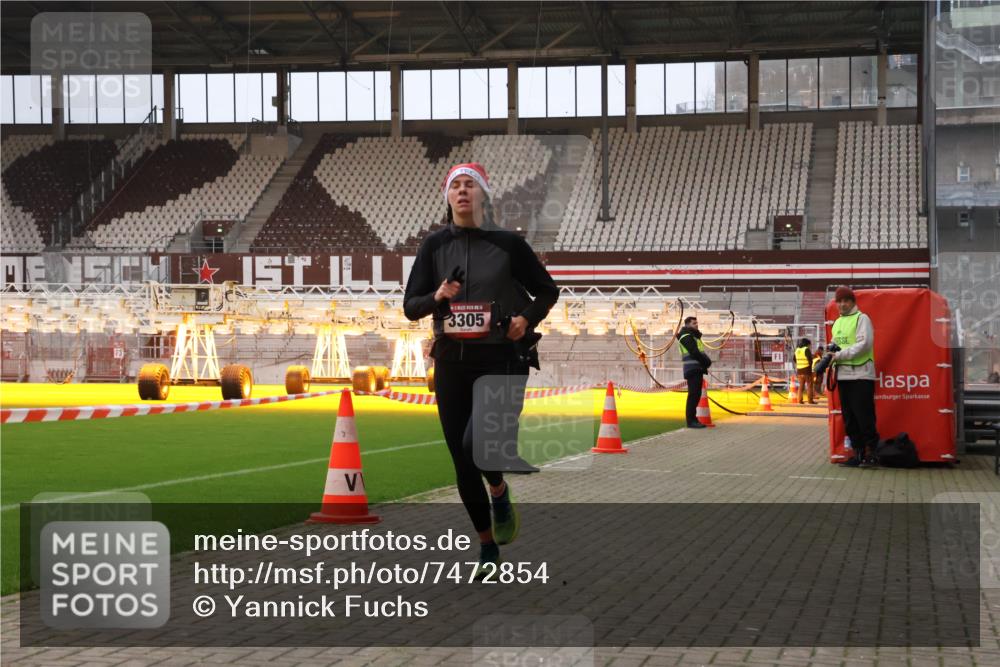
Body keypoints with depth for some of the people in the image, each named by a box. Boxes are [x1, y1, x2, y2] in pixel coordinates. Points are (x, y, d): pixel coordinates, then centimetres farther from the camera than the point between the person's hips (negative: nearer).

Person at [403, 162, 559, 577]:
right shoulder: (435, 245, 6)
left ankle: (499, 492, 11)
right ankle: (488, 547, 24)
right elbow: (410, 307, 8)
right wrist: (437, 297, -12)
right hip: (452, 359, 3)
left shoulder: (508, 243, 0)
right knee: (463, 460, 5)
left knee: (478, 443, -24)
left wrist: (528, 318, -7)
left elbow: (547, 291, 11)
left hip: (502, 359, -3)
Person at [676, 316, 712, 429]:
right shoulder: (686, 336, -8)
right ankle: (691, 421, -12)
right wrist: (706, 362, -9)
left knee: (696, 395, 10)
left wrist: (706, 361, 2)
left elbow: (700, 352, 19)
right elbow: (694, 353, -18)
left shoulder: (693, 336, 23)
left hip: (697, 369, 10)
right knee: (693, 395, -11)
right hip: (693, 369, -10)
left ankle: (693, 419, 13)